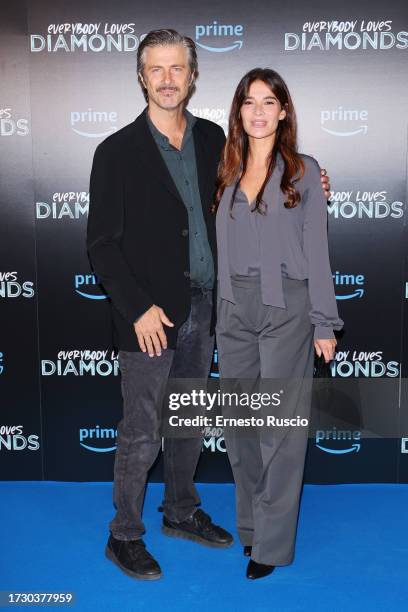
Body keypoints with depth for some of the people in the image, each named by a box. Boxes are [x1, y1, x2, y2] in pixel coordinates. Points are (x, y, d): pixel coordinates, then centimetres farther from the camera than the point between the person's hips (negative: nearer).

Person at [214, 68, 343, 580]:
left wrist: (324, 323, -5)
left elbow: (316, 250, -2)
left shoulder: (303, 171, 0)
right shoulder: (228, 173, 11)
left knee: (281, 425, 1)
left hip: (286, 308, -4)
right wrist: (222, 315, 10)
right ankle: (249, 522, 29)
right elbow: (223, 249, 12)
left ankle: (272, 542, 13)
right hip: (234, 310, 4)